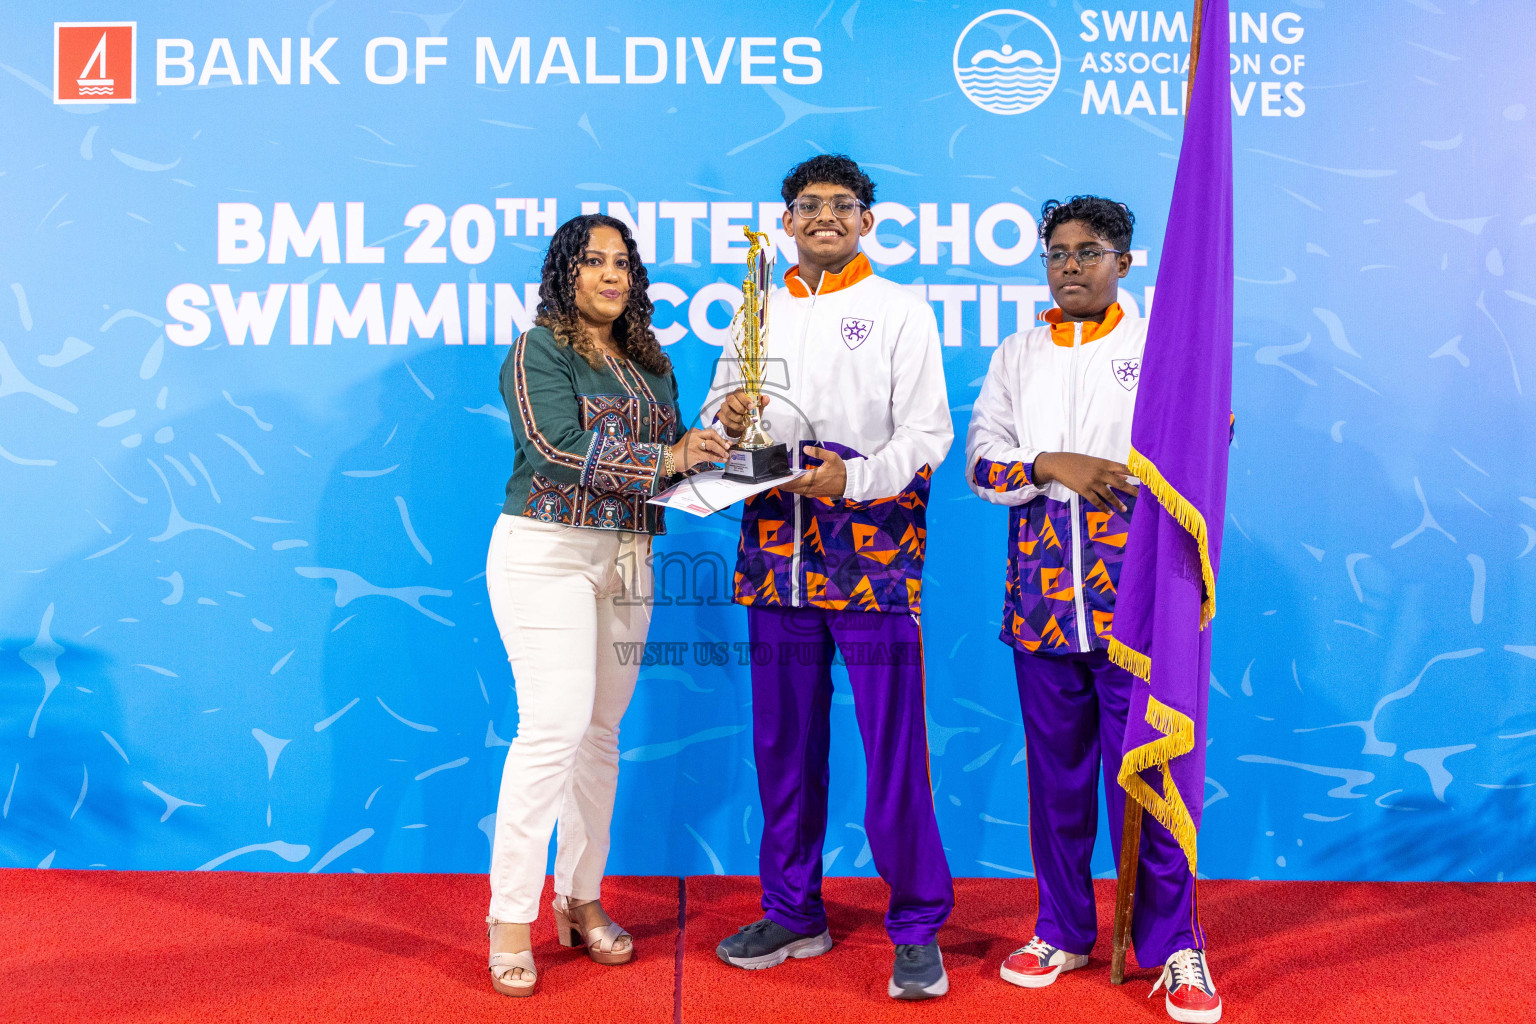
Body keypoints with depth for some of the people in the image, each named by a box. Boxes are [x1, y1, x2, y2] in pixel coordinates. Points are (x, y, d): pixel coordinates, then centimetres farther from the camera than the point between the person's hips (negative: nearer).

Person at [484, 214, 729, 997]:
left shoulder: (652, 366, 17)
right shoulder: (538, 353, -3)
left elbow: (675, 459, 15)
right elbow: (559, 450, -17)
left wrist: (711, 444, -6)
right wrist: (663, 459, -19)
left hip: (626, 560, 6)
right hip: (548, 553, -6)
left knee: (601, 733, 8)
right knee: (553, 728, -12)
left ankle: (580, 901, 20)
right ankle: (511, 919, 0)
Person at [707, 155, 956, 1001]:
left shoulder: (901, 310, 6)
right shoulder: (759, 313, 18)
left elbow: (927, 432, -2)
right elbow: (720, 410, 17)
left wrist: (853, 477, -19)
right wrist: (729, 422, -7)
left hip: (872, 552, -4)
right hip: (776, 555, 4)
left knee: (893, 746, -4)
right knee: (784, 742, 11)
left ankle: (918, 928, 12)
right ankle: (792, 912, 26)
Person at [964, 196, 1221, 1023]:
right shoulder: (1017, 356, 15)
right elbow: (981, 460, 6)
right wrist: (1051, 466, -10)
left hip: (1133, 599, -3)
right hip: (1041, 599, 3)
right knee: (1055, 775, 10)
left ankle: (1172, 944, 14)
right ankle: (1063, 931, 25)